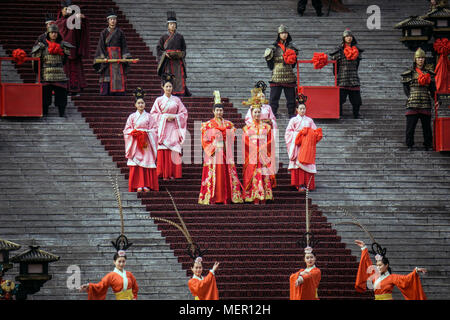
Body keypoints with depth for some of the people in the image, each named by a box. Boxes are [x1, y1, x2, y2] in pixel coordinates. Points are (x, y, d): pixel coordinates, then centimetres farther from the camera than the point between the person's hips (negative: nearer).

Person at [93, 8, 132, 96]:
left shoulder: (120, 33, 10)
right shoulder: (104, 33, 6)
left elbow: (124, 46, 8)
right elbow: (101, 46, 1)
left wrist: (126, 57, -6)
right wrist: (102, 58, -11)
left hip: (118, 56, 1)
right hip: (107, 56, -1)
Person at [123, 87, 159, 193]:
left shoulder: (148, 116, 8)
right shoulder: (132, 117, 9)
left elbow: (154, 129, 5)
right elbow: (127, 130, 7)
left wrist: (146, 132, -12)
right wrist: (134, 132, -11)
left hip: (146, 143, 0)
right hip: (135, 143, 0)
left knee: (147, 163, -5)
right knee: (136, 164, -8)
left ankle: (146, 185, -5)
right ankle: (138, 185, -8)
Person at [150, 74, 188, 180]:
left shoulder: (176, 100, 9)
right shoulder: (159, 100, 6)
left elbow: (184, 113, 10)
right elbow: (153, 114, 3)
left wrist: (174, 117, -7)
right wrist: (164, 117, -9)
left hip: (174, 128, 1)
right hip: (162, 128, -1)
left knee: (174, 151, -5)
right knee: (163, 151, -8)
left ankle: (173, 173, -3)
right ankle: (164, 174, -7)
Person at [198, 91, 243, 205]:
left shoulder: (229, 125, 13)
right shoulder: (208, 125, 5)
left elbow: (231, 140, 14)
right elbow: (205, 141, 0)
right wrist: (213, 149, -12)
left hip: (226, 155, 3)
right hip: (213, 155, -3)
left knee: (227, 175, -2)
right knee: (213, 176, -7)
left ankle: (227, 197, -1)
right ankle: (212, 199, -6)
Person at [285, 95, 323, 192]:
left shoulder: (309, 120, 14)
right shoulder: (293, 120, 8)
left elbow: (314, 132, 14)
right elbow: (288, 133, 3)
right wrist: (298, 134, -9)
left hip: (307, 146, 2)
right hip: (297, 145, -2)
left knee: (307, 164, -7)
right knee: (298, 163, -12)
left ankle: (307, 184, -9)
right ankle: (300, 184, -16)